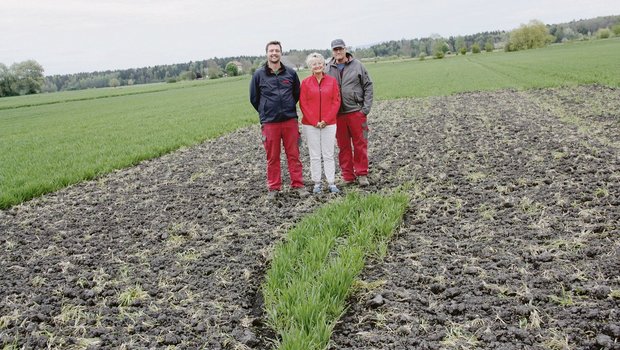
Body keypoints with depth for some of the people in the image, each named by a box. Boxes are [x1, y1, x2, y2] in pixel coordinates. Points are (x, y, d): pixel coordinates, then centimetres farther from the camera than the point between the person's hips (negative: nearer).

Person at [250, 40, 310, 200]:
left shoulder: (291, 73, 4)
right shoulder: (259, 75, 0)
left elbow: (297, 94, 17)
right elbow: (254, 98, 10)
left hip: (290, 120, 1)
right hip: (269, 122, -1)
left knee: (294, 155, 5)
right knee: (272, 157, 6)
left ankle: (298, 185, 13)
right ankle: (274, 188, 16)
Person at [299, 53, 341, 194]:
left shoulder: (332, 81, 3)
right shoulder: (305, 82, 1)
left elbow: (336, 101, 0)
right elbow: (303, 104, -2)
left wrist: (326, 120, -9)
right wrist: (314, 122, -9)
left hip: (329, 123, 0)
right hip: (310, 124, 0)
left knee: (329, 155, 4)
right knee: (314, 155, 5)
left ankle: (331, 183, 11)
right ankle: (317, 184, 13)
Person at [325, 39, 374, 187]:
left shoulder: (357, 65, 1)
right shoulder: (328, 69, 4)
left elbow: (368, 86, 3)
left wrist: (366, 107, -4)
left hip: (356, 111, -1)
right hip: (337, 114, 2)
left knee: (360, 144, 2)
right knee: (343, 146, 8)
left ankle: (362, 174, 12)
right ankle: (348, 176, 17)